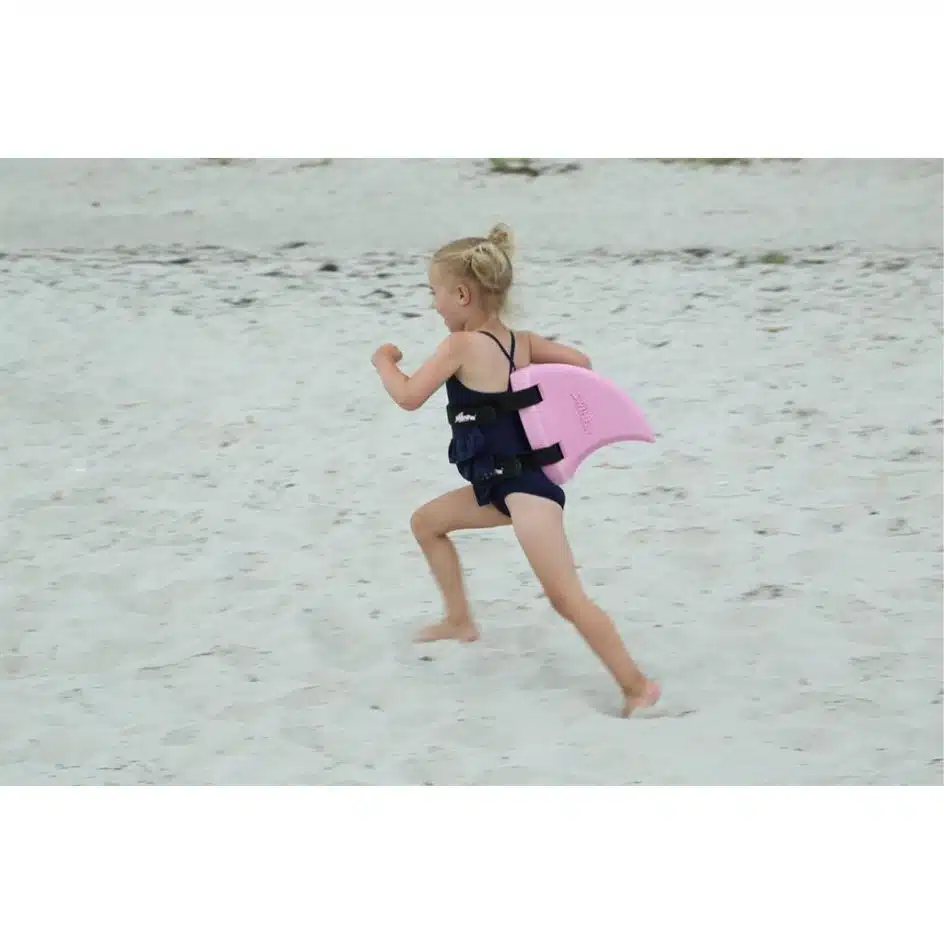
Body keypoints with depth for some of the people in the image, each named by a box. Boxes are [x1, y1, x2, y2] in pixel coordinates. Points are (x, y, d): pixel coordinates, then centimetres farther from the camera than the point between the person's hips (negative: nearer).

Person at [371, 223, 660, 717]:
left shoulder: (461, 346, -17)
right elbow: (581, 363, 10)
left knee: (566, 598, -13)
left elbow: (409, 397, -16)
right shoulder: (521, 342, 6)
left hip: (524, 486, -10)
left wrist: (384, 361, 2)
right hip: (508, 482, 10)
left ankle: (636, 684, -13)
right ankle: (460, 620, 32)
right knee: (426, 522, 23)